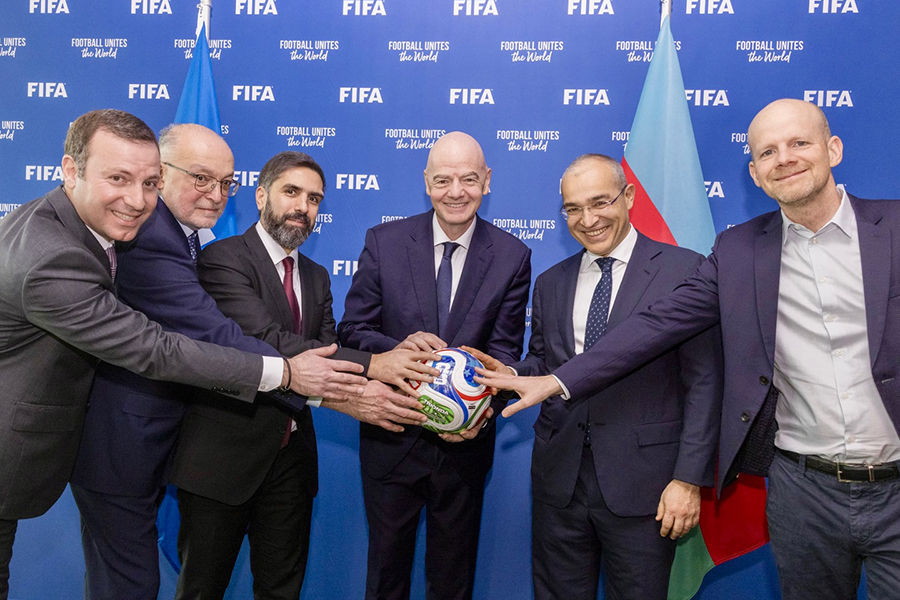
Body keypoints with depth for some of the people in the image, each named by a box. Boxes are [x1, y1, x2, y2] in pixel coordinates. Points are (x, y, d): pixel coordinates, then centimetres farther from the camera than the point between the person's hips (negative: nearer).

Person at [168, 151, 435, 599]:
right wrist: (371, 364, -33)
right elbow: (269, 341, -27)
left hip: (292, 457, 6)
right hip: (224, 456, -6)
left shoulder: (316, 277, 11)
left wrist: (359, 393, -24)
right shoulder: (223, 259, -12)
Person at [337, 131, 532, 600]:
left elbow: (504, 351, -6)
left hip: (464, 442, 0)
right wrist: (397, 348, -26)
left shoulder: (512, 257, -5)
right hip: (390, 438, 0)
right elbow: (352, 330, -6)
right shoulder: (384, 242, -6)